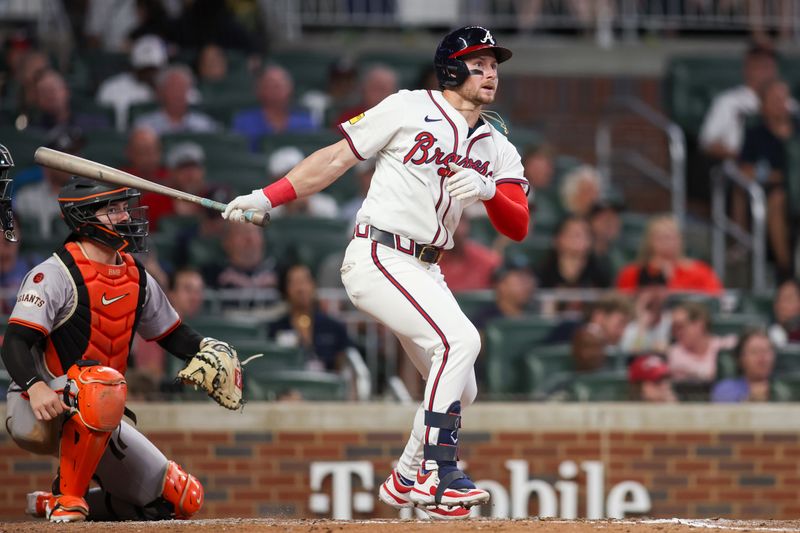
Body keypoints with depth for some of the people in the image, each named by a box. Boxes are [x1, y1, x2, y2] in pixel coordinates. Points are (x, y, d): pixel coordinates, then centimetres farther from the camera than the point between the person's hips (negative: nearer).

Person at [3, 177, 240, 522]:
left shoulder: (136, 277, 9)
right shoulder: (55, 274, -13)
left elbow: (173, 335, 19)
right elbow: (15, 342, -22)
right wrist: (35, 387, -42)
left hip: (95, 422, 8)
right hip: (36, 412, -8)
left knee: (182, 500, 3)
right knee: (102, 381, -40)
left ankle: (54, 503, 13)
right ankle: (69, 499, -28)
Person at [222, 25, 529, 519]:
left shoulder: (497, 149, 12)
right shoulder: (410, 109, -3)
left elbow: (518, 228, 1)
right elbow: (337, 158, 0)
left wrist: (489, 189, -19)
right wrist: (268, 198, -5)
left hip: (425, 272, 8)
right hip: (377, 258, -8)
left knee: (460, 390, 8)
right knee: (460, 339, -25)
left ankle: (405, 482, 25)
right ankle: (436, 476, -25)